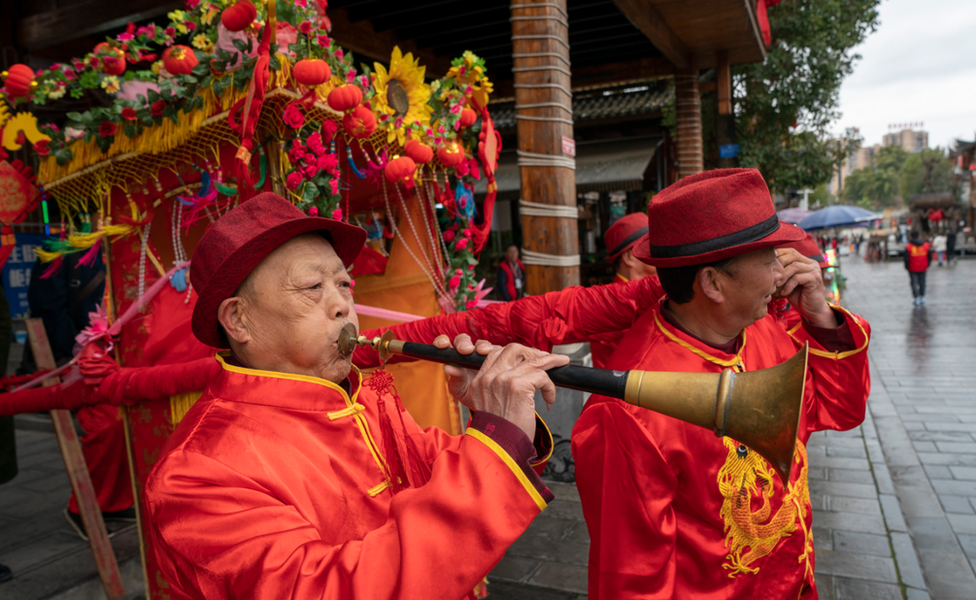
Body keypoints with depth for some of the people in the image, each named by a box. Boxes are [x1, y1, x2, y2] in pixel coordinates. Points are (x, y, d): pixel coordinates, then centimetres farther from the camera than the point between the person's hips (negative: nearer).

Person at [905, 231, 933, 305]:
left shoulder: (908, 247, -15)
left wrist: (907, 267, 4)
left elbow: (906, 259, -12)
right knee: (922, 282, 16)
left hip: (912, 269, -3)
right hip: (923, 268, 3)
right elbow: (930, 257, 2)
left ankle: (917, 299, 3)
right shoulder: (926, 245, -4)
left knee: (914, 283, 4)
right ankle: (922, 298, 23)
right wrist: (927, 265, 16)